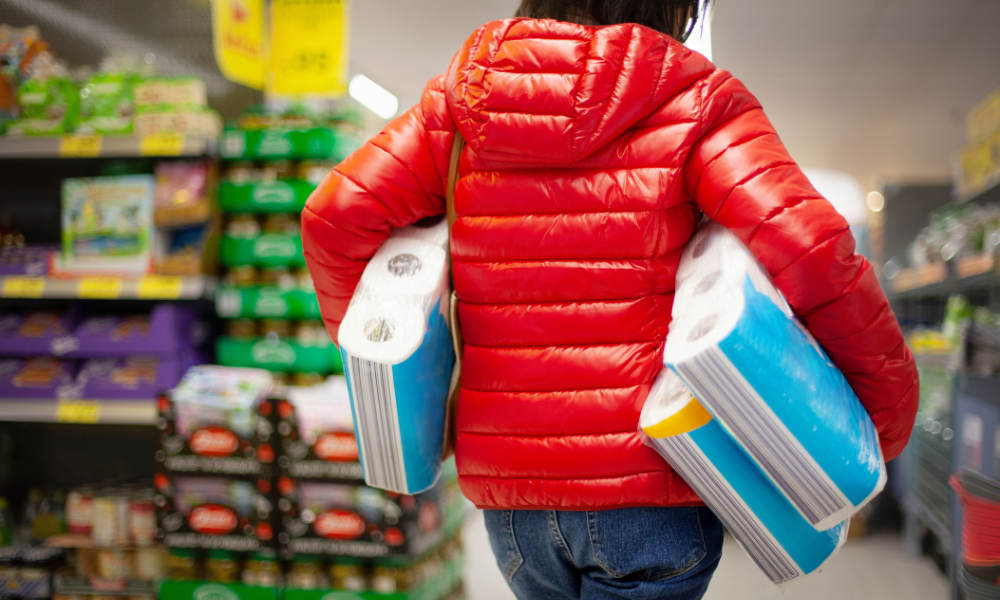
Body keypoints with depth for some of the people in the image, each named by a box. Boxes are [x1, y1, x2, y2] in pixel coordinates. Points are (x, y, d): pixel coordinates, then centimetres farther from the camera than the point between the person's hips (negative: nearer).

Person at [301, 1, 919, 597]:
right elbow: (808, 252, -16)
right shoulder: (694, 101, -4)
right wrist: (889, 410, -3)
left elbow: (337, 217, -1)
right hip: (650, 487, -4)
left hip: (508, 492, 5)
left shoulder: (459, 101, 6)